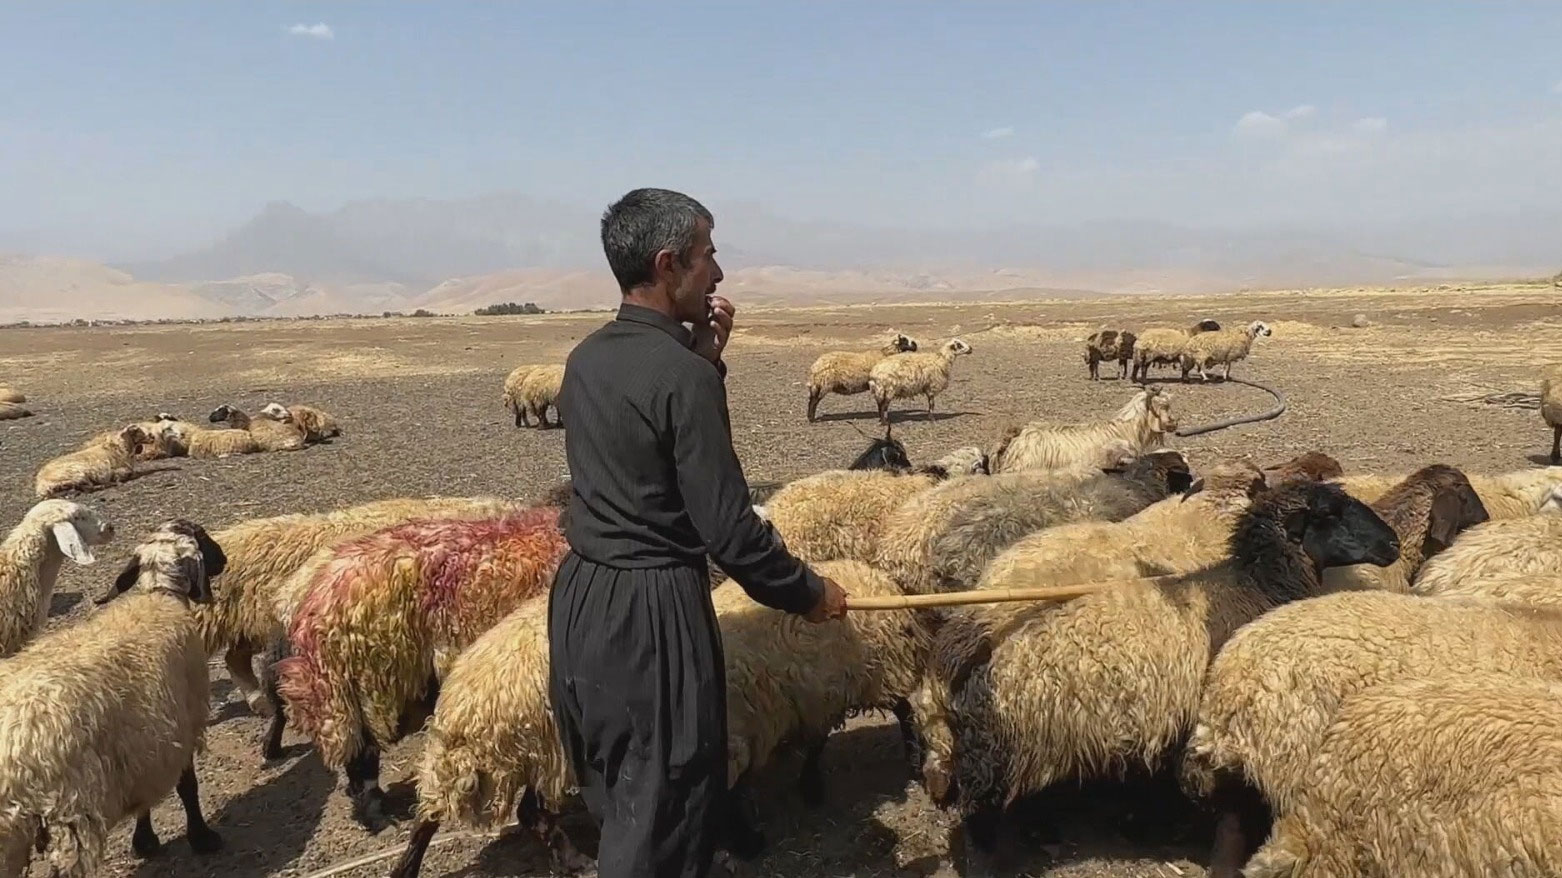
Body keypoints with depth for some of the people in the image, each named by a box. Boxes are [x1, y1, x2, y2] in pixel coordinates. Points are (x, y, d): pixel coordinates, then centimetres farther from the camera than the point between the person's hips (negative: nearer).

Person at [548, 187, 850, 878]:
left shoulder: (587, 358, 6)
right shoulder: (681, 373, -19)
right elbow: (728, 528, -19)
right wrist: (807, 593, -4)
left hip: (580, 596, 9)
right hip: (651, 611, -8)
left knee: (615, 804, 23)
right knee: (663, 816, 7)